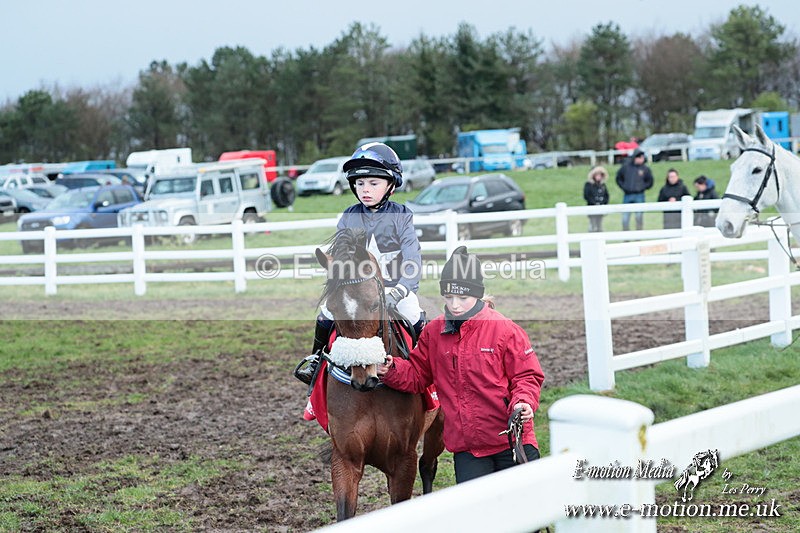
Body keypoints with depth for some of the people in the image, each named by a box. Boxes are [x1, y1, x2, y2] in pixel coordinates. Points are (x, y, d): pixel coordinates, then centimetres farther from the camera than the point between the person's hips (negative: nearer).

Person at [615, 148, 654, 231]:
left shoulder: (645, 169, 1)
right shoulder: (626, 167, 3)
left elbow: (650, 182, 9)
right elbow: (619, 178, 14)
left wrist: (642, 188, -3)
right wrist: (623, 187, 2)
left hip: (639, 196, -1)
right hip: (627, 195, 1)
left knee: (639, 217, -2)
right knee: (625, 218, 2)